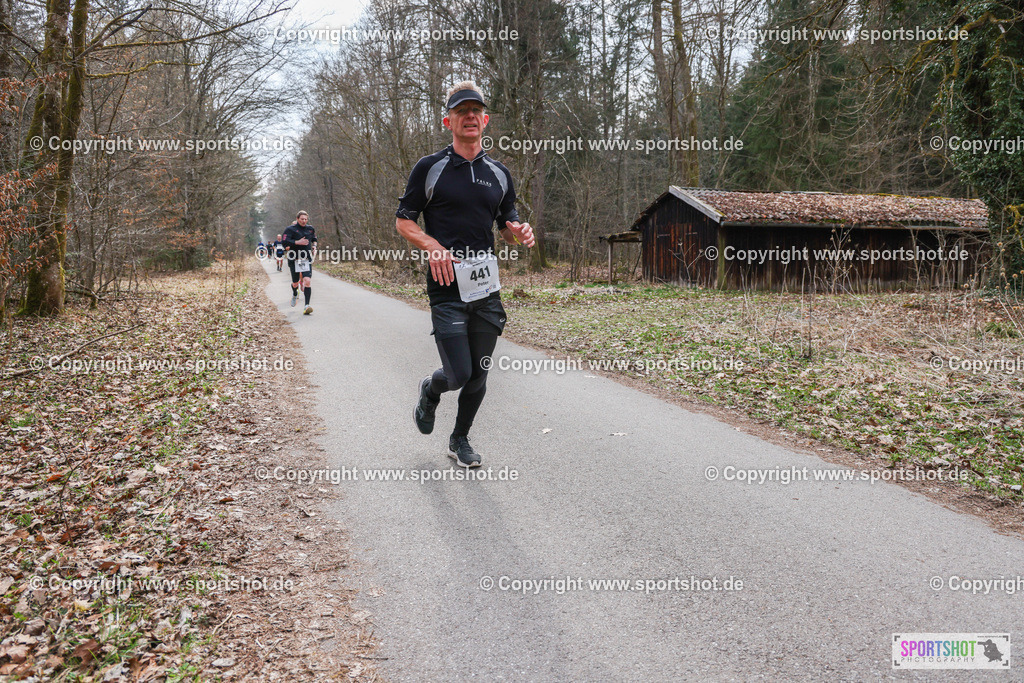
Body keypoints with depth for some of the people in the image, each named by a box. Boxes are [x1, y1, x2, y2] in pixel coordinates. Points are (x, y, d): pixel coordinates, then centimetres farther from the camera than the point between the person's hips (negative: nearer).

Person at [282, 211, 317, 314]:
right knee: (295, 283, 9)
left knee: (307, 281, -17)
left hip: (307, 259, 2)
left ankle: (307, 306, -18)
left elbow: (314, 238, 31)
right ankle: (295, 294, 47)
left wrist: (314, 246, 12)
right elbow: (284, 241, -17)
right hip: (294, 259, -2)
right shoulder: (290, 229, -4)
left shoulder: (310, 229, 11)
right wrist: (298, 242, -24)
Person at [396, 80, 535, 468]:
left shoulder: (499, 174, 12)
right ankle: (430, 390, 27)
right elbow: (403, 221, 3)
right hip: (447, 287, -4)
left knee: (479, 374, 9)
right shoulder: (430, 168, 0)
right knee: (458, 374, -9)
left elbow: (508, 228, 19)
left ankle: (460, 440, 29)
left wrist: (521, 233, -5)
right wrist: (433, 246, -15)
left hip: (487, 287, 4)